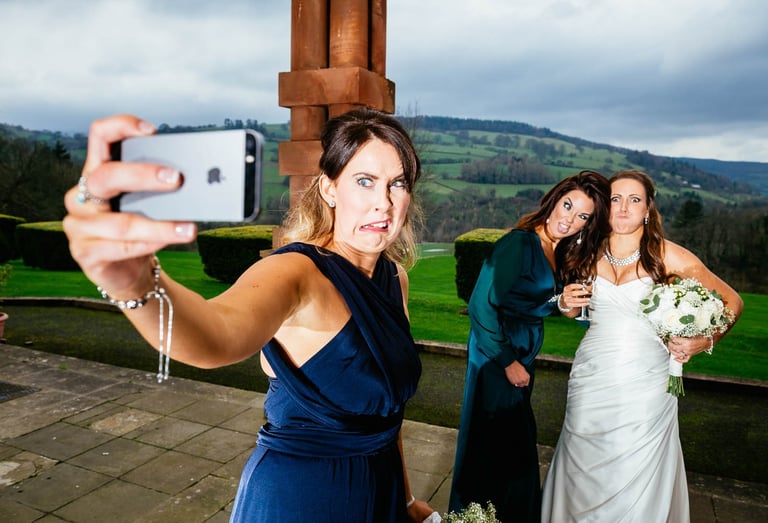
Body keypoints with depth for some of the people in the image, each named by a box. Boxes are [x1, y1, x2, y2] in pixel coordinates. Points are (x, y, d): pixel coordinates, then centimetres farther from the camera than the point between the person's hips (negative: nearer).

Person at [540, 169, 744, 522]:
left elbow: (732, 301, 2)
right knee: (585, 470, 11)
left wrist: (703, 342, -13)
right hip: (592, 381, 2)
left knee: (636, 475, 5)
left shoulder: (667, 255, -5)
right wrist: (567, 303, -4)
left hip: (645, 385, -2)